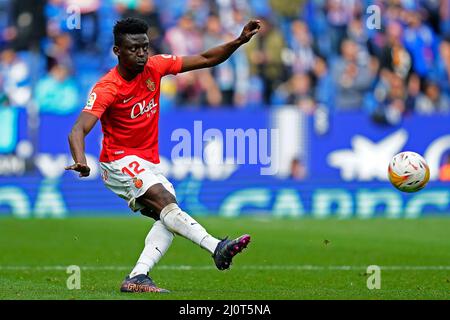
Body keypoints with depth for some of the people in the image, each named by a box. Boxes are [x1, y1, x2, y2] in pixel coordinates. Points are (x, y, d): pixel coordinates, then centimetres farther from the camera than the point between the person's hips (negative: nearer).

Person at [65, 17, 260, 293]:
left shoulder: (154, 67, -2)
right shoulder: (107, 89, -18)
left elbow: (206, 60, 4)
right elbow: (78, 130, -28)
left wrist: (240, 41, -10)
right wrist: (81, 162, -48)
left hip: (149, 164, 7)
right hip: (120, 162, -7)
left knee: (169, 218, -15)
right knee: (165, 201, -28)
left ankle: (137, 277, -23)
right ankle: (216, 248, -42)